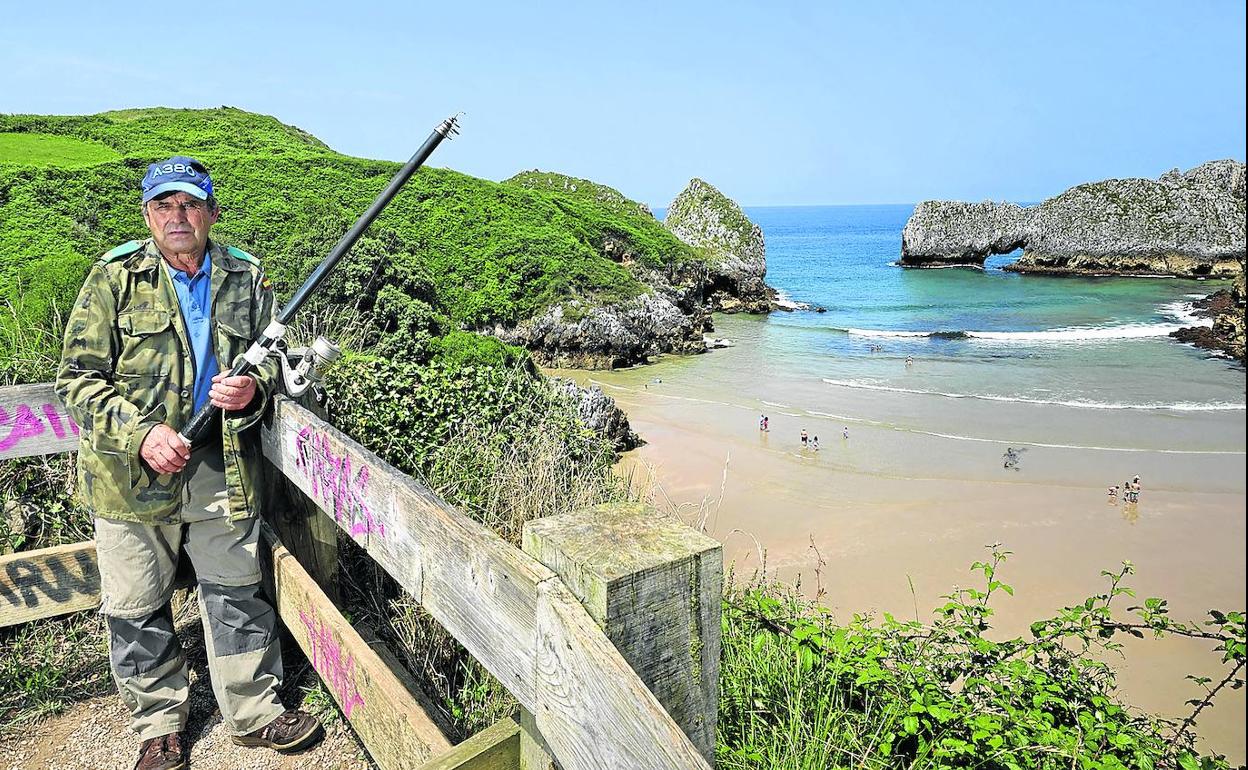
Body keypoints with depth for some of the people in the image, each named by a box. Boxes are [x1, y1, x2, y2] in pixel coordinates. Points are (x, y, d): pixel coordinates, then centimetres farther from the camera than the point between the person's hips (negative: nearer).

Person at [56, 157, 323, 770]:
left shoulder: (245, 279, 3)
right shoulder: (115, 277, -4)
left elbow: (271, 358, 14)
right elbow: (78, 376, -5)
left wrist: (253, 388, -9)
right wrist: (141, 434, -18)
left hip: (221, 466, 1)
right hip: (130, 470, -1)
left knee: (236, 593, 11)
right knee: (136, 608, 11)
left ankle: (254, 713, 27)